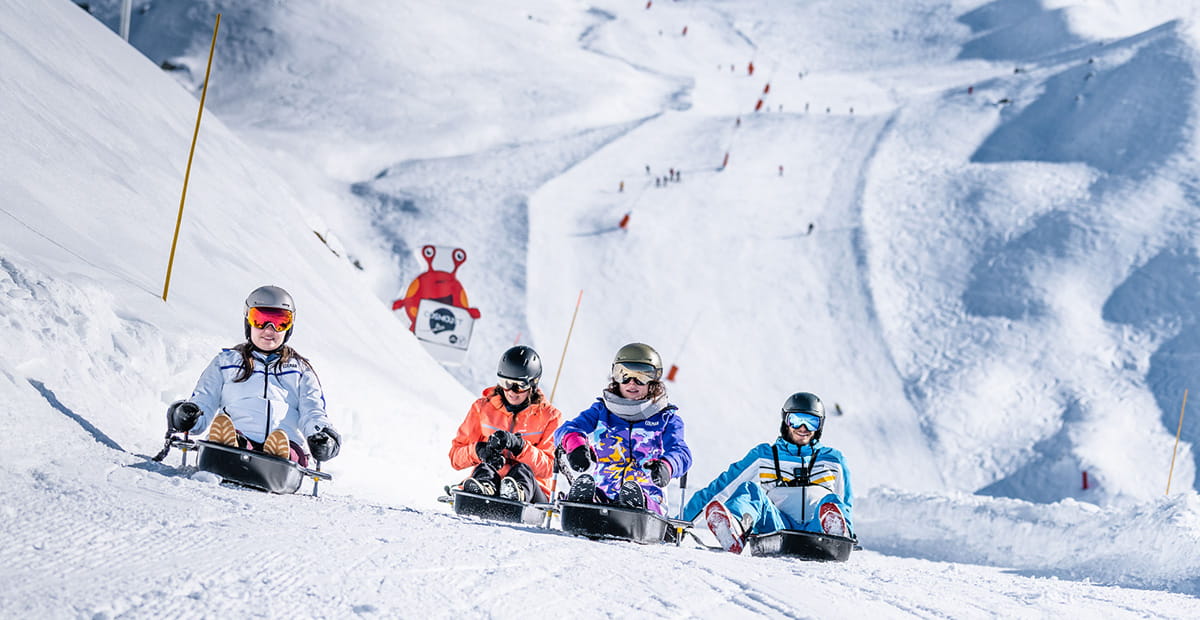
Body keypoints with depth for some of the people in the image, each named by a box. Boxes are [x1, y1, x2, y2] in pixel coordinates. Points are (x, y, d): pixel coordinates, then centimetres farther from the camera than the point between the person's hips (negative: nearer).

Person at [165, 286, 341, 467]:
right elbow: (204, 401, 22)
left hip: (288, 442, 1)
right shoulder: (225, 361, 32)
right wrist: (186, 417, -5)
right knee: (221, 424, -40)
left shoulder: (300, 369, 33)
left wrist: (321, 434, -8)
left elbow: (312, 412, 18)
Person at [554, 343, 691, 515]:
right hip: (601, 496, 1)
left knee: (632, 490, -39)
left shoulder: (666, 418, 17)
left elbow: (680, 452, -2)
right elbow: (567, 429, 2)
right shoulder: (601, 411, 20)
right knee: (584, 482, -35)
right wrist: (575, 442, -28)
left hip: (646, 495, -1)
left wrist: (665, 466, -31)